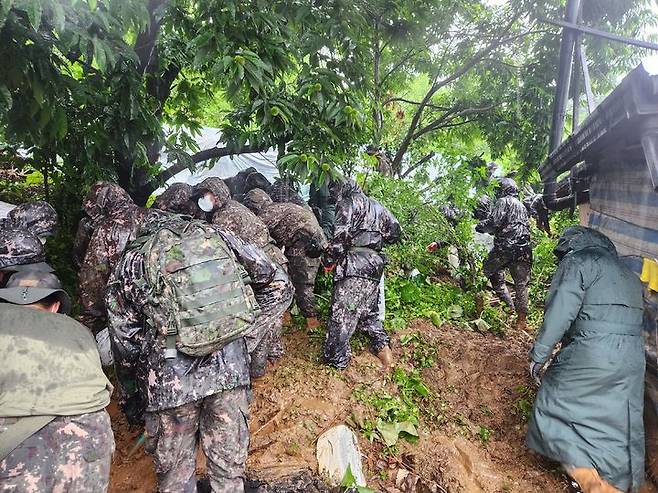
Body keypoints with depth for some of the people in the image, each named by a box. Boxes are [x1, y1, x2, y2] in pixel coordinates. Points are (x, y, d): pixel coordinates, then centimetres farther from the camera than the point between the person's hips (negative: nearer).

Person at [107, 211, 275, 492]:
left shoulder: (131, 263, 6)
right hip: (230, 366, 2)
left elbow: (125, 340, 8)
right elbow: (266, 271, 17)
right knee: (229, 466, 18)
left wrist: (130, 396, 20)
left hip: (171, 379, -1)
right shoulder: (214, 235, 8)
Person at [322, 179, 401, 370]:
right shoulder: (376, 206, 23)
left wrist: (329, 260, -6)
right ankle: (382, 346, 12)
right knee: (368, 310, 19)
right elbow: (396, 230, 21)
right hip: (376, 263, 8)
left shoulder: (348, 203, 0)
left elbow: (341, 234, -13)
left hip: (355, 263, -8)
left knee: (341, 314, -7)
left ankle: (336, 361, -6)